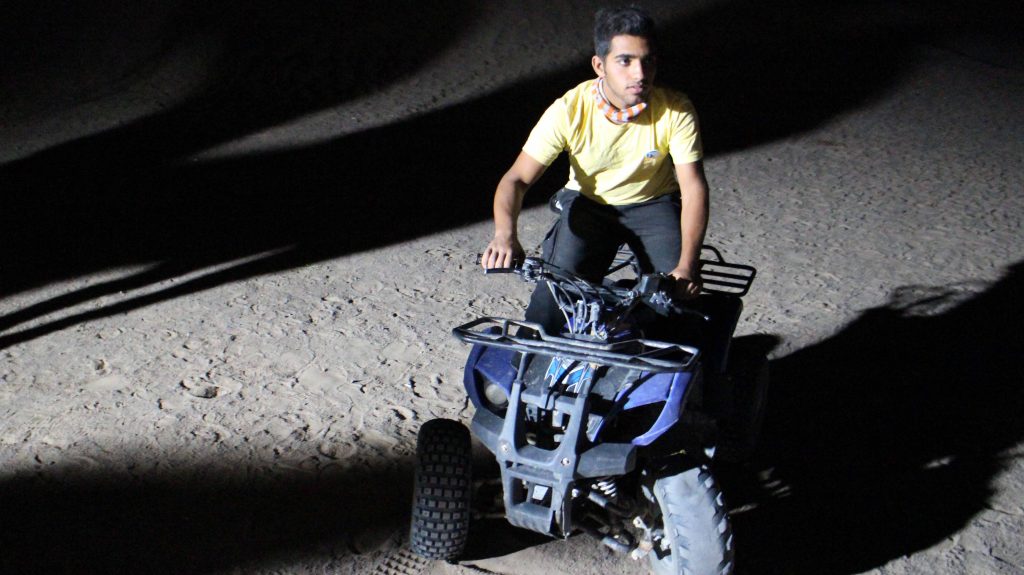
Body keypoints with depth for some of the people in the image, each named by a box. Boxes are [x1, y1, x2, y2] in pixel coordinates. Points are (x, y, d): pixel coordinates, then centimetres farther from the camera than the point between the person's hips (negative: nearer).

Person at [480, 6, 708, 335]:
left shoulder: (676, 112, -22)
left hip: (654, 205, 1)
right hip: (588, 203, 0)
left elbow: (693, 187, -23)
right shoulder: (569, 110, -23)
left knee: (675, 292, -22)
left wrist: (688, 264, -36)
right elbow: (518, 179, -22)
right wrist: (505, 234, -42)